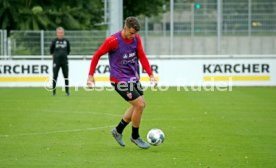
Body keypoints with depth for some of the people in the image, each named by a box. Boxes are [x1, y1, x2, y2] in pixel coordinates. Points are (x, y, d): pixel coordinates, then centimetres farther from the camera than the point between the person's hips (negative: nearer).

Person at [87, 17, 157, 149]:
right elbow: (97, 55, -8)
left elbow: (142, 57, 5)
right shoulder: (113, 41, -19)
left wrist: (151, 75, -3)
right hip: (120, 80, -7)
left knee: (140, 105, 12)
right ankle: (135, 136, 8)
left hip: (133, 77, 8)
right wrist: (90, 75, -7)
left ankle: (118, 130, 28)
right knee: (140, 104, -12)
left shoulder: (136, 39, -2)